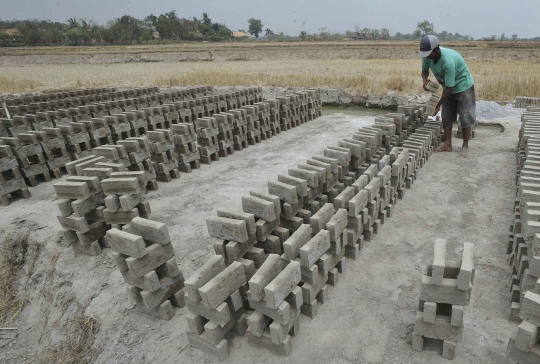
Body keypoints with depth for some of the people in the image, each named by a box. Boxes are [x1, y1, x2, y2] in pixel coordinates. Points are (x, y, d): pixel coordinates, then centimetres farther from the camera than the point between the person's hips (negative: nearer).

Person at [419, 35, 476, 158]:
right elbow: (424, 70, 3)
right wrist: (425, 80, -21)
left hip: (463, 86, -7)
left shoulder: (448, 61, -38)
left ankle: (465, 146, 4)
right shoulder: (427, 56, -18)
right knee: (446, 115, 6)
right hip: (448, 87, 7)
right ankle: (448, 144, 11)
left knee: (465, 116, -4)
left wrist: (438, 105, -26)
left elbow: (449, 87, -32)